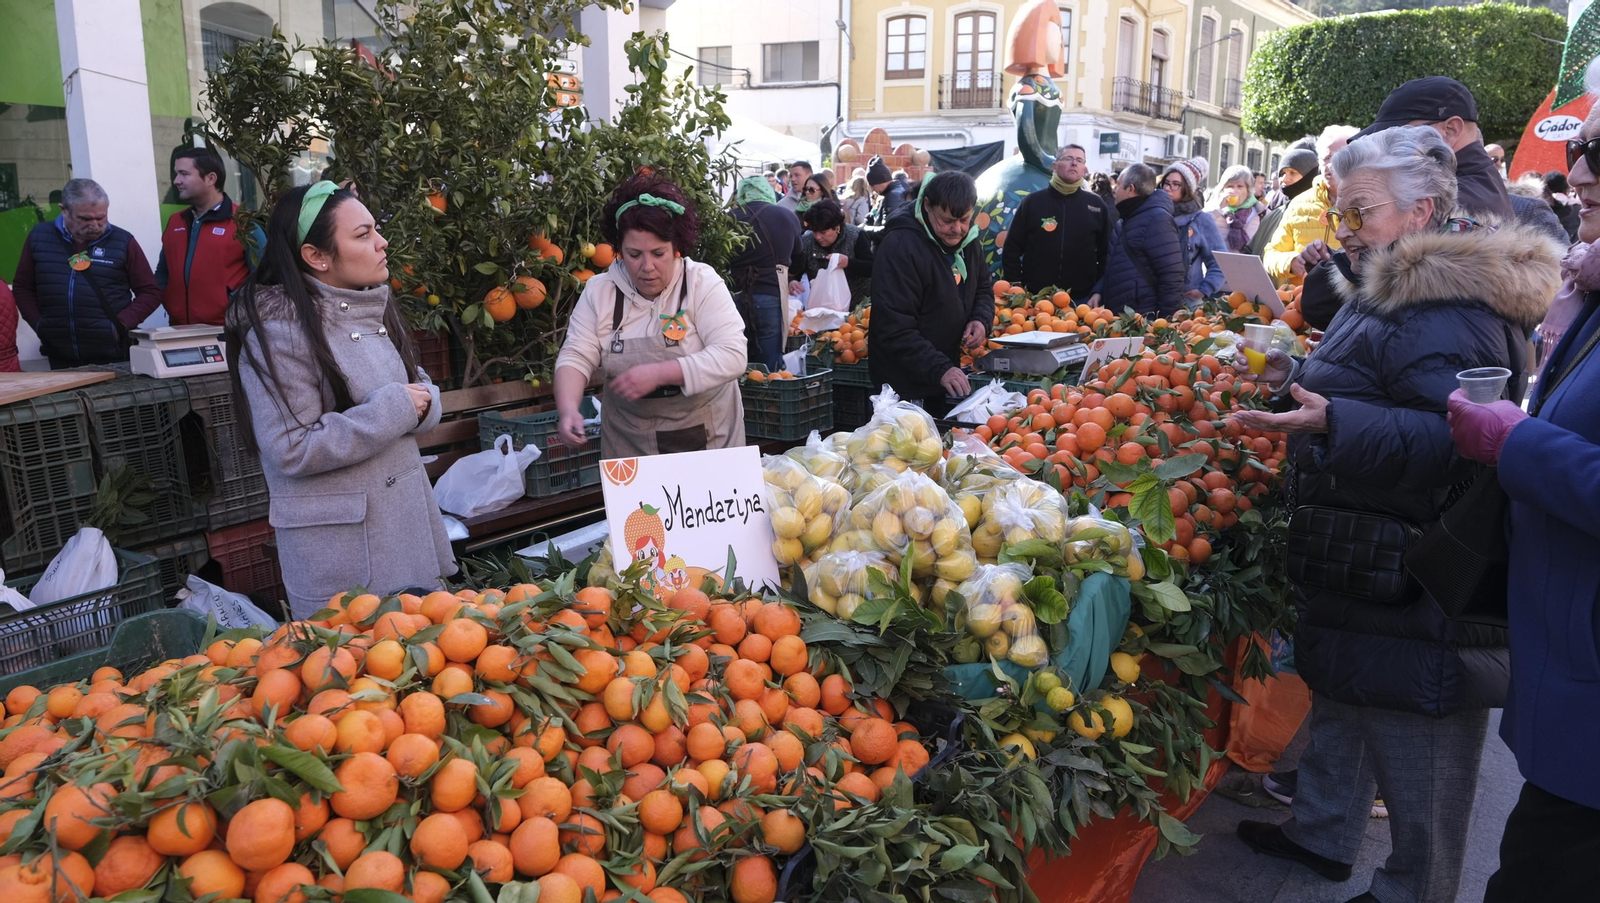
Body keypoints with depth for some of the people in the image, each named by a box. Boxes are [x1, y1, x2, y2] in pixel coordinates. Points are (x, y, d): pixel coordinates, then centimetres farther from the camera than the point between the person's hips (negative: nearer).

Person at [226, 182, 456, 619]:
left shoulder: (373, 308, 7)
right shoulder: (280, 332, -17)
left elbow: (420, 387, 16)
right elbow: (292, 450, -21)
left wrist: (422, 403, -8)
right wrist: (393, 410, -19)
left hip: (408, 514, 7)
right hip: (339, 540, -7)